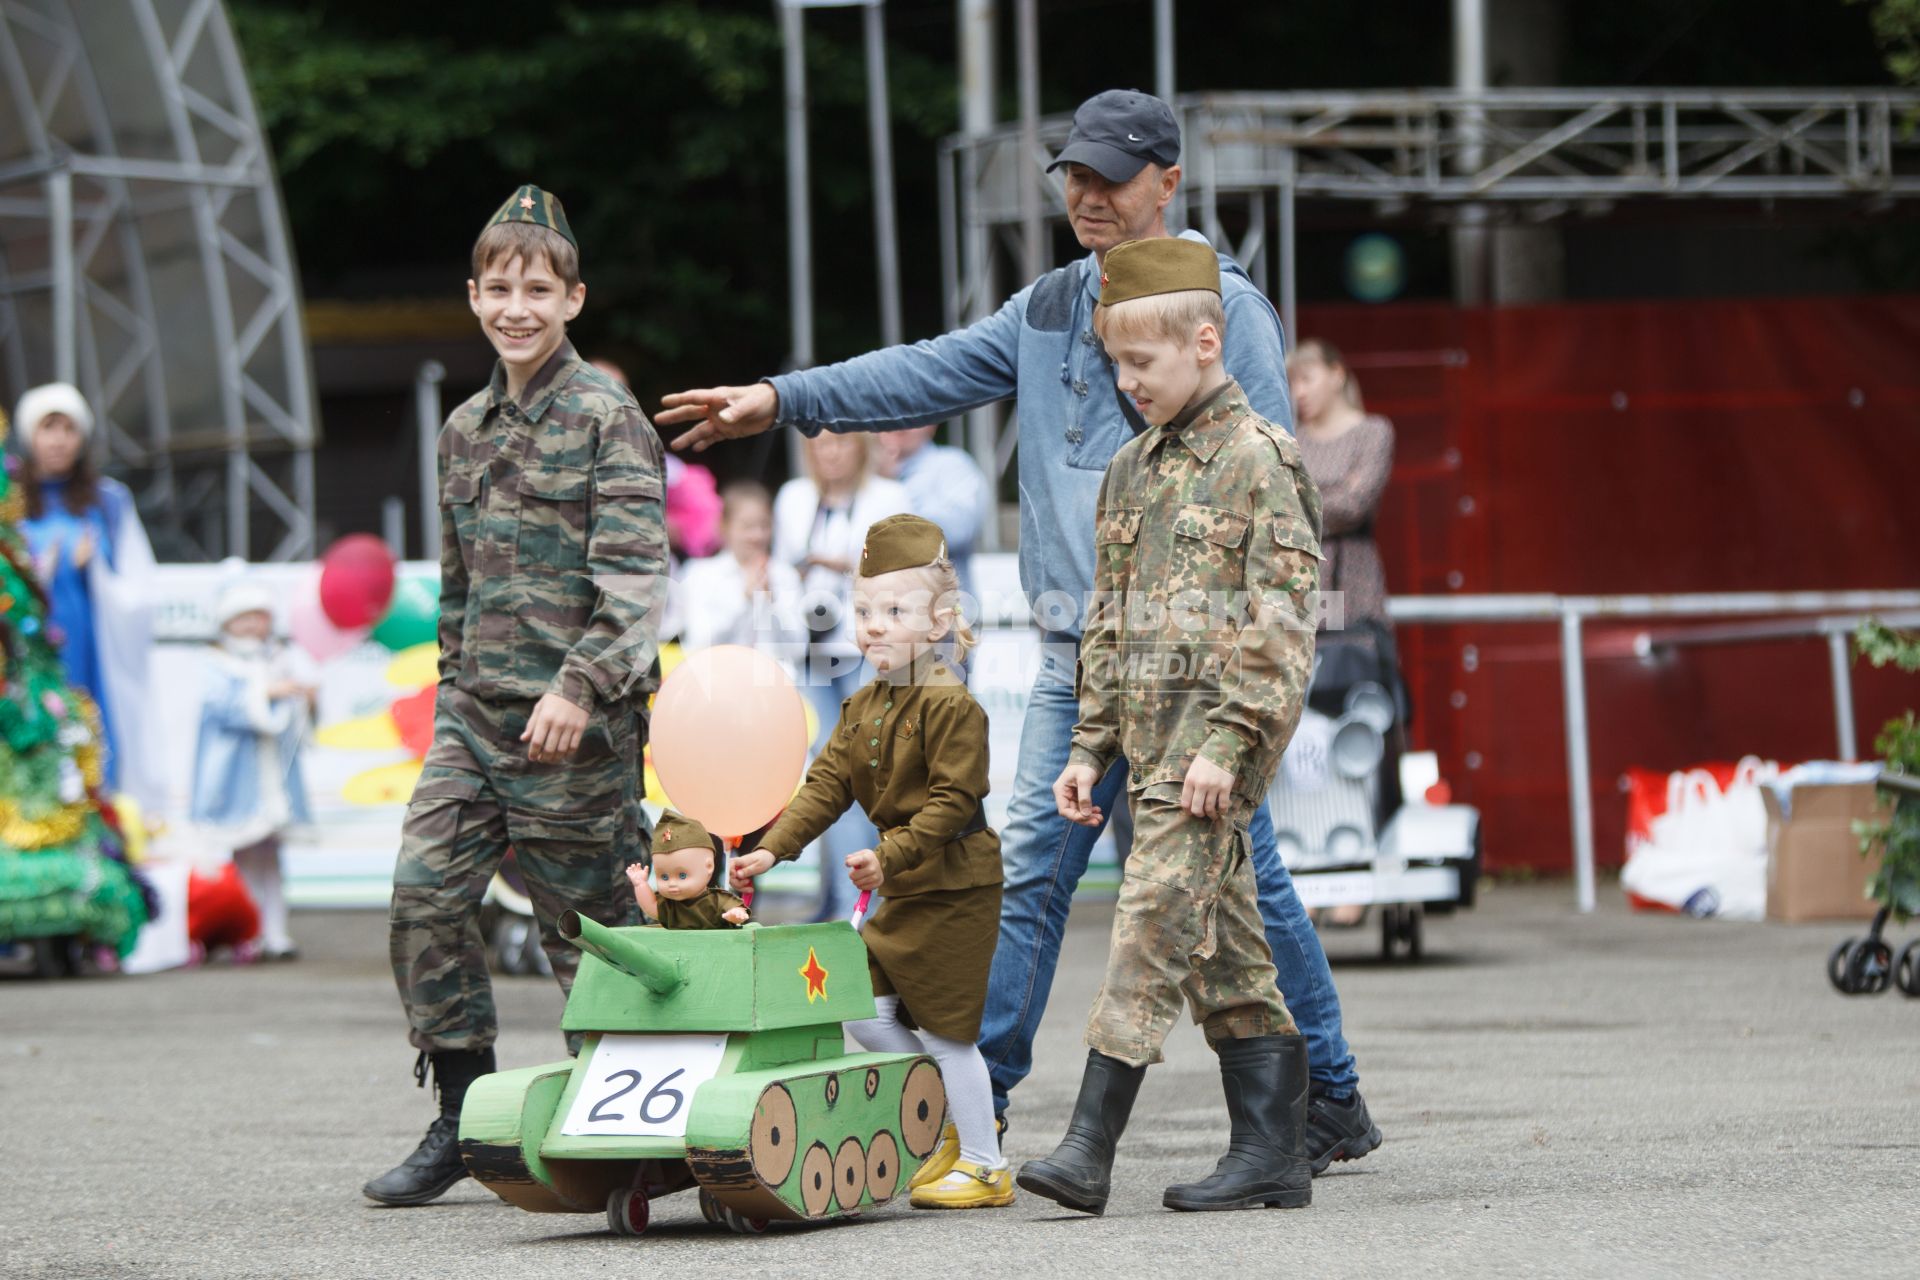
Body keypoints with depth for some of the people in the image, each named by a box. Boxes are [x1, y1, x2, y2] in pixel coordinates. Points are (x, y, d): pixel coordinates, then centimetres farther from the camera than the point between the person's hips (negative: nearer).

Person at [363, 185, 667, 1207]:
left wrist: (582, 684, -23)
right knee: (424, 893, -5)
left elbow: (635, 574, -14)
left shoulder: (605, 417, -6)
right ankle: (464, 1114, 4)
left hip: (573, 720, -6)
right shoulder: (465, 430, 16)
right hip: (473, 712, 6)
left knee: (583, 919, 0)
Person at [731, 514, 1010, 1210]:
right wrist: (773, 848, -3)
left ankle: (984, 1163, 6)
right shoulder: (862, 709, 11)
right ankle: (955, 1122, 23)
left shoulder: (952, 707, -16)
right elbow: (826, 786, 9)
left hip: (955, 888, -9)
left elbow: (953, 800, -21)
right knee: (867, 1013, 7)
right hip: (902, 892, 9)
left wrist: (892, 856, -27)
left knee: (944, 1027, -5)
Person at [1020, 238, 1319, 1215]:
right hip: (1153, 733, 8)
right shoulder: (1132, 471, 17)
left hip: (1217, 729, -8)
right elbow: (1108, 622, 21)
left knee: (1155, 924, -13)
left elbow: (1283, 620, -13)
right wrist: (1091, 746, 15)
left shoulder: (1258, 458, -8)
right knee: (1221, 949, 8)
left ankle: (1089, 1148, -16)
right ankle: (1272, 1154, 11)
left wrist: (1227, 742, -18)